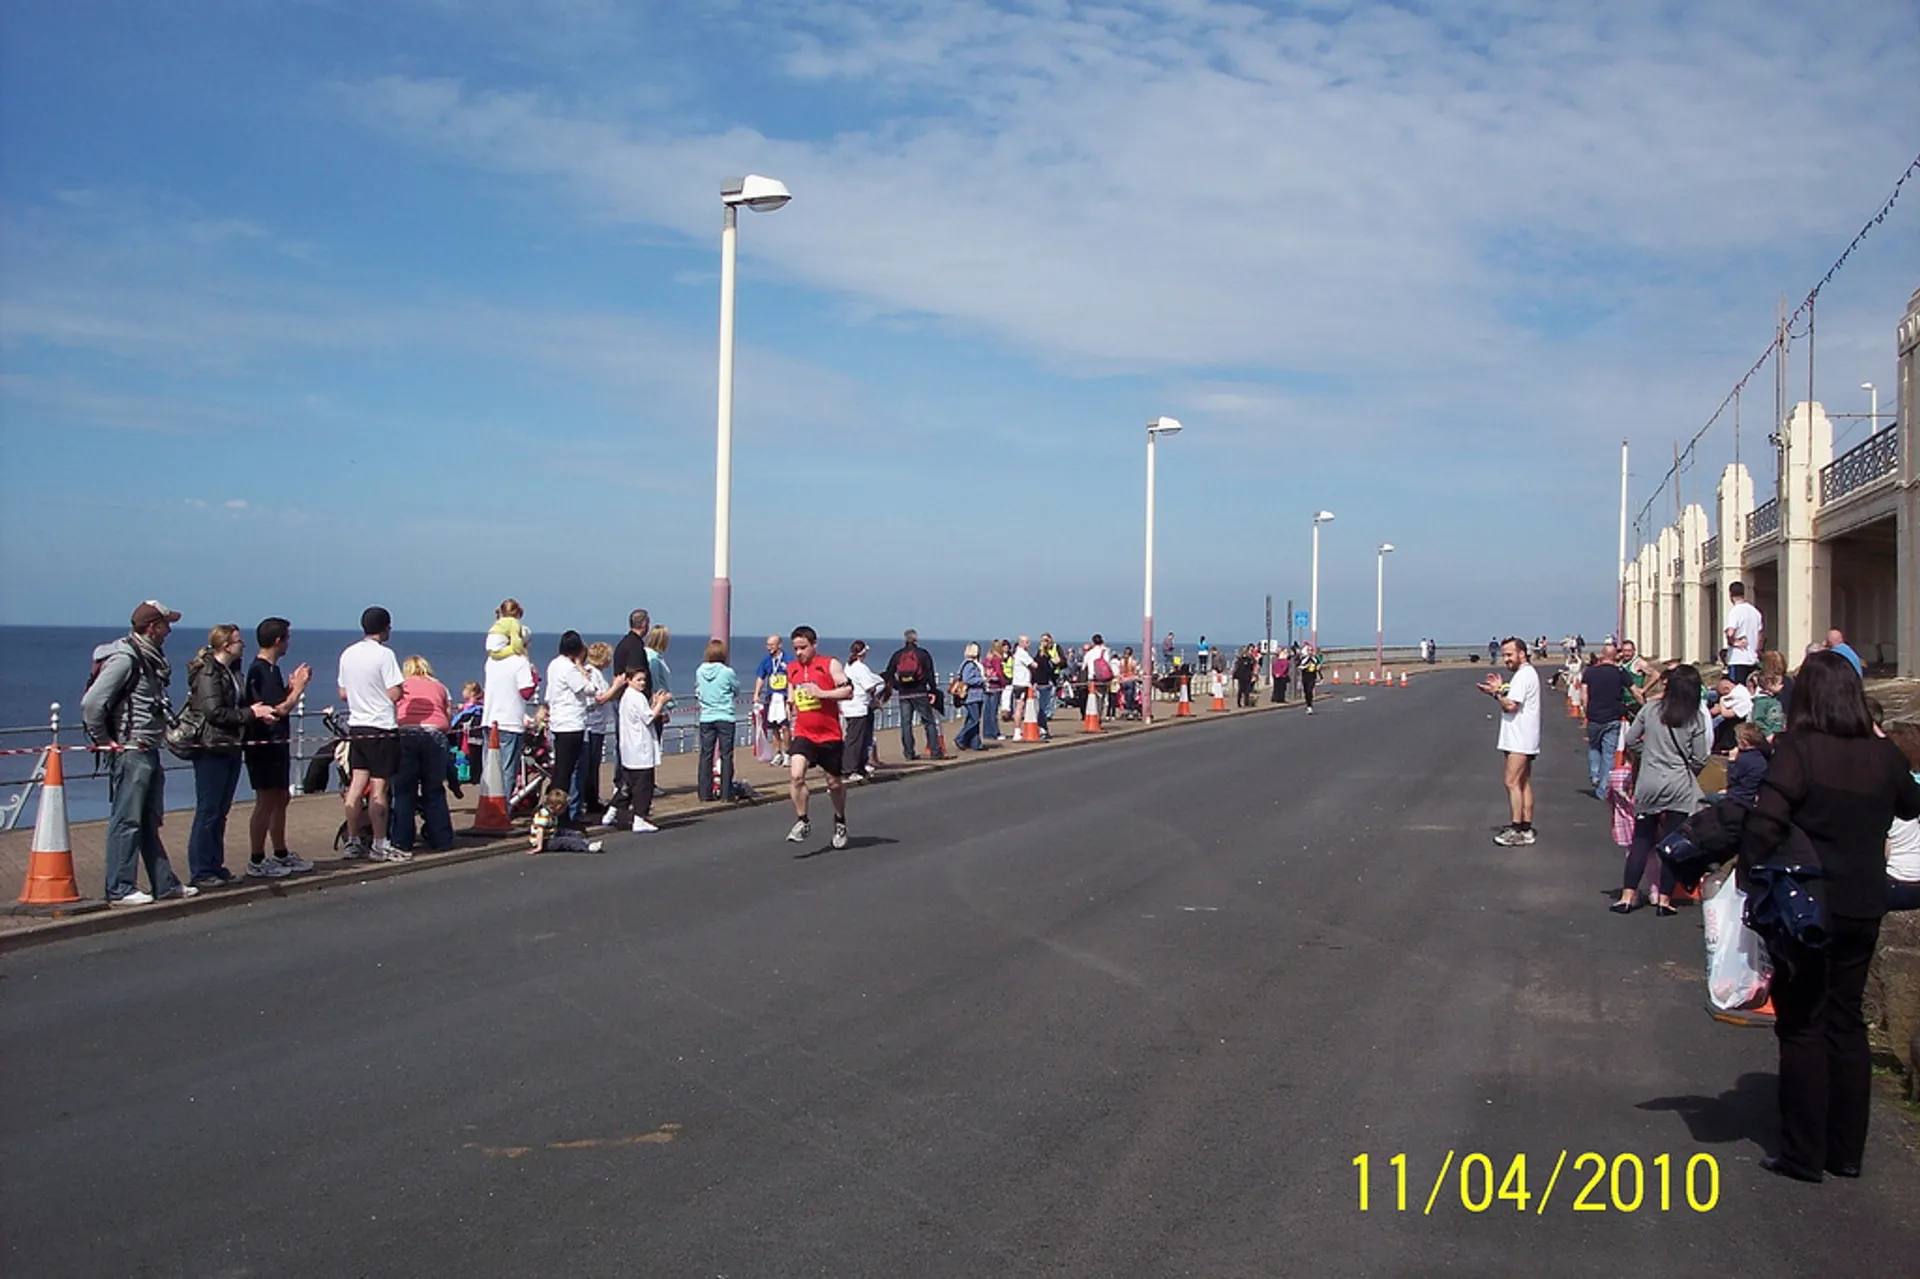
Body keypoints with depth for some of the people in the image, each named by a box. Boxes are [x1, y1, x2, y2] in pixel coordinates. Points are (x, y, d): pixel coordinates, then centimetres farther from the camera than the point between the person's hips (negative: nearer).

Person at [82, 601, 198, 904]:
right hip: (129, 752, -10)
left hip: (148, 752, 10)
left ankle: (165, 884, 21)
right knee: (126, 820, -5)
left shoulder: (149, 658, 15)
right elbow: (91, 703, -21)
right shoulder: (125, 658, -15)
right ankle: (119, 890, 0)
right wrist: (103, 740, -13)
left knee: (150, 821, 14)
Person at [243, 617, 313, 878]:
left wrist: (293, 684, 12)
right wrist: (300, 686, -11)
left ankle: (281, 855, 26)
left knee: (282, 799, 16)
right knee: (266, 802, -7)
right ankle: (256, 861, -2)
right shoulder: (261, 671, -17)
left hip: (276, 744, 11)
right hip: (264, 746, -11)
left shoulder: (269, 669, 15)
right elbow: (280, 709, -21)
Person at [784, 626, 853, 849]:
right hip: (803, 733, 3)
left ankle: (840, 821, 34)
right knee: (795, 775, -20)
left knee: (835, 783, 10)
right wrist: (793, 705, 10)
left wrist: (821, 693, -20)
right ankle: (802, 822, -8)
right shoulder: (791, 668, 9)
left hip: (829, 734, -3)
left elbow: (848, 691, -12)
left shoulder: (830, 664, -6)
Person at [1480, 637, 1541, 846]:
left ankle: (1516, 830, -11)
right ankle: (1526, 829, 15)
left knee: (1512, 783, -11)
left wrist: (1496, 693, -8)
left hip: (1519, 741, -11)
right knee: (1524, 783, 11)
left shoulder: (1524, 675, -15)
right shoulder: (1527, 673, 19)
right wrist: (1500, 690, 8)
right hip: (1523, 740, 11)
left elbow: (1511, 705, -21)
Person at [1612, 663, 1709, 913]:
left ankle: (1627, 895, 3)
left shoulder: (1650, 709, -2)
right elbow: (1700, 758, -2)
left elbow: (1628, 741, 3)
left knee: (1641, 839, 9)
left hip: (1648, 785, 1)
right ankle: (1664, 898, 6)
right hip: (1679, 787, -1)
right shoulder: (1695, 719, -4)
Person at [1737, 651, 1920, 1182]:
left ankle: (1803, 1155, 10)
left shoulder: (1798, 750, -16)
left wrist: (1750, 880, -12)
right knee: (1847, 1023, 15)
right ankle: (1847, 1151, 22)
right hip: (1863, 909, 5)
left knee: (1802, 1028, 5)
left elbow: (1764, 824, -25)